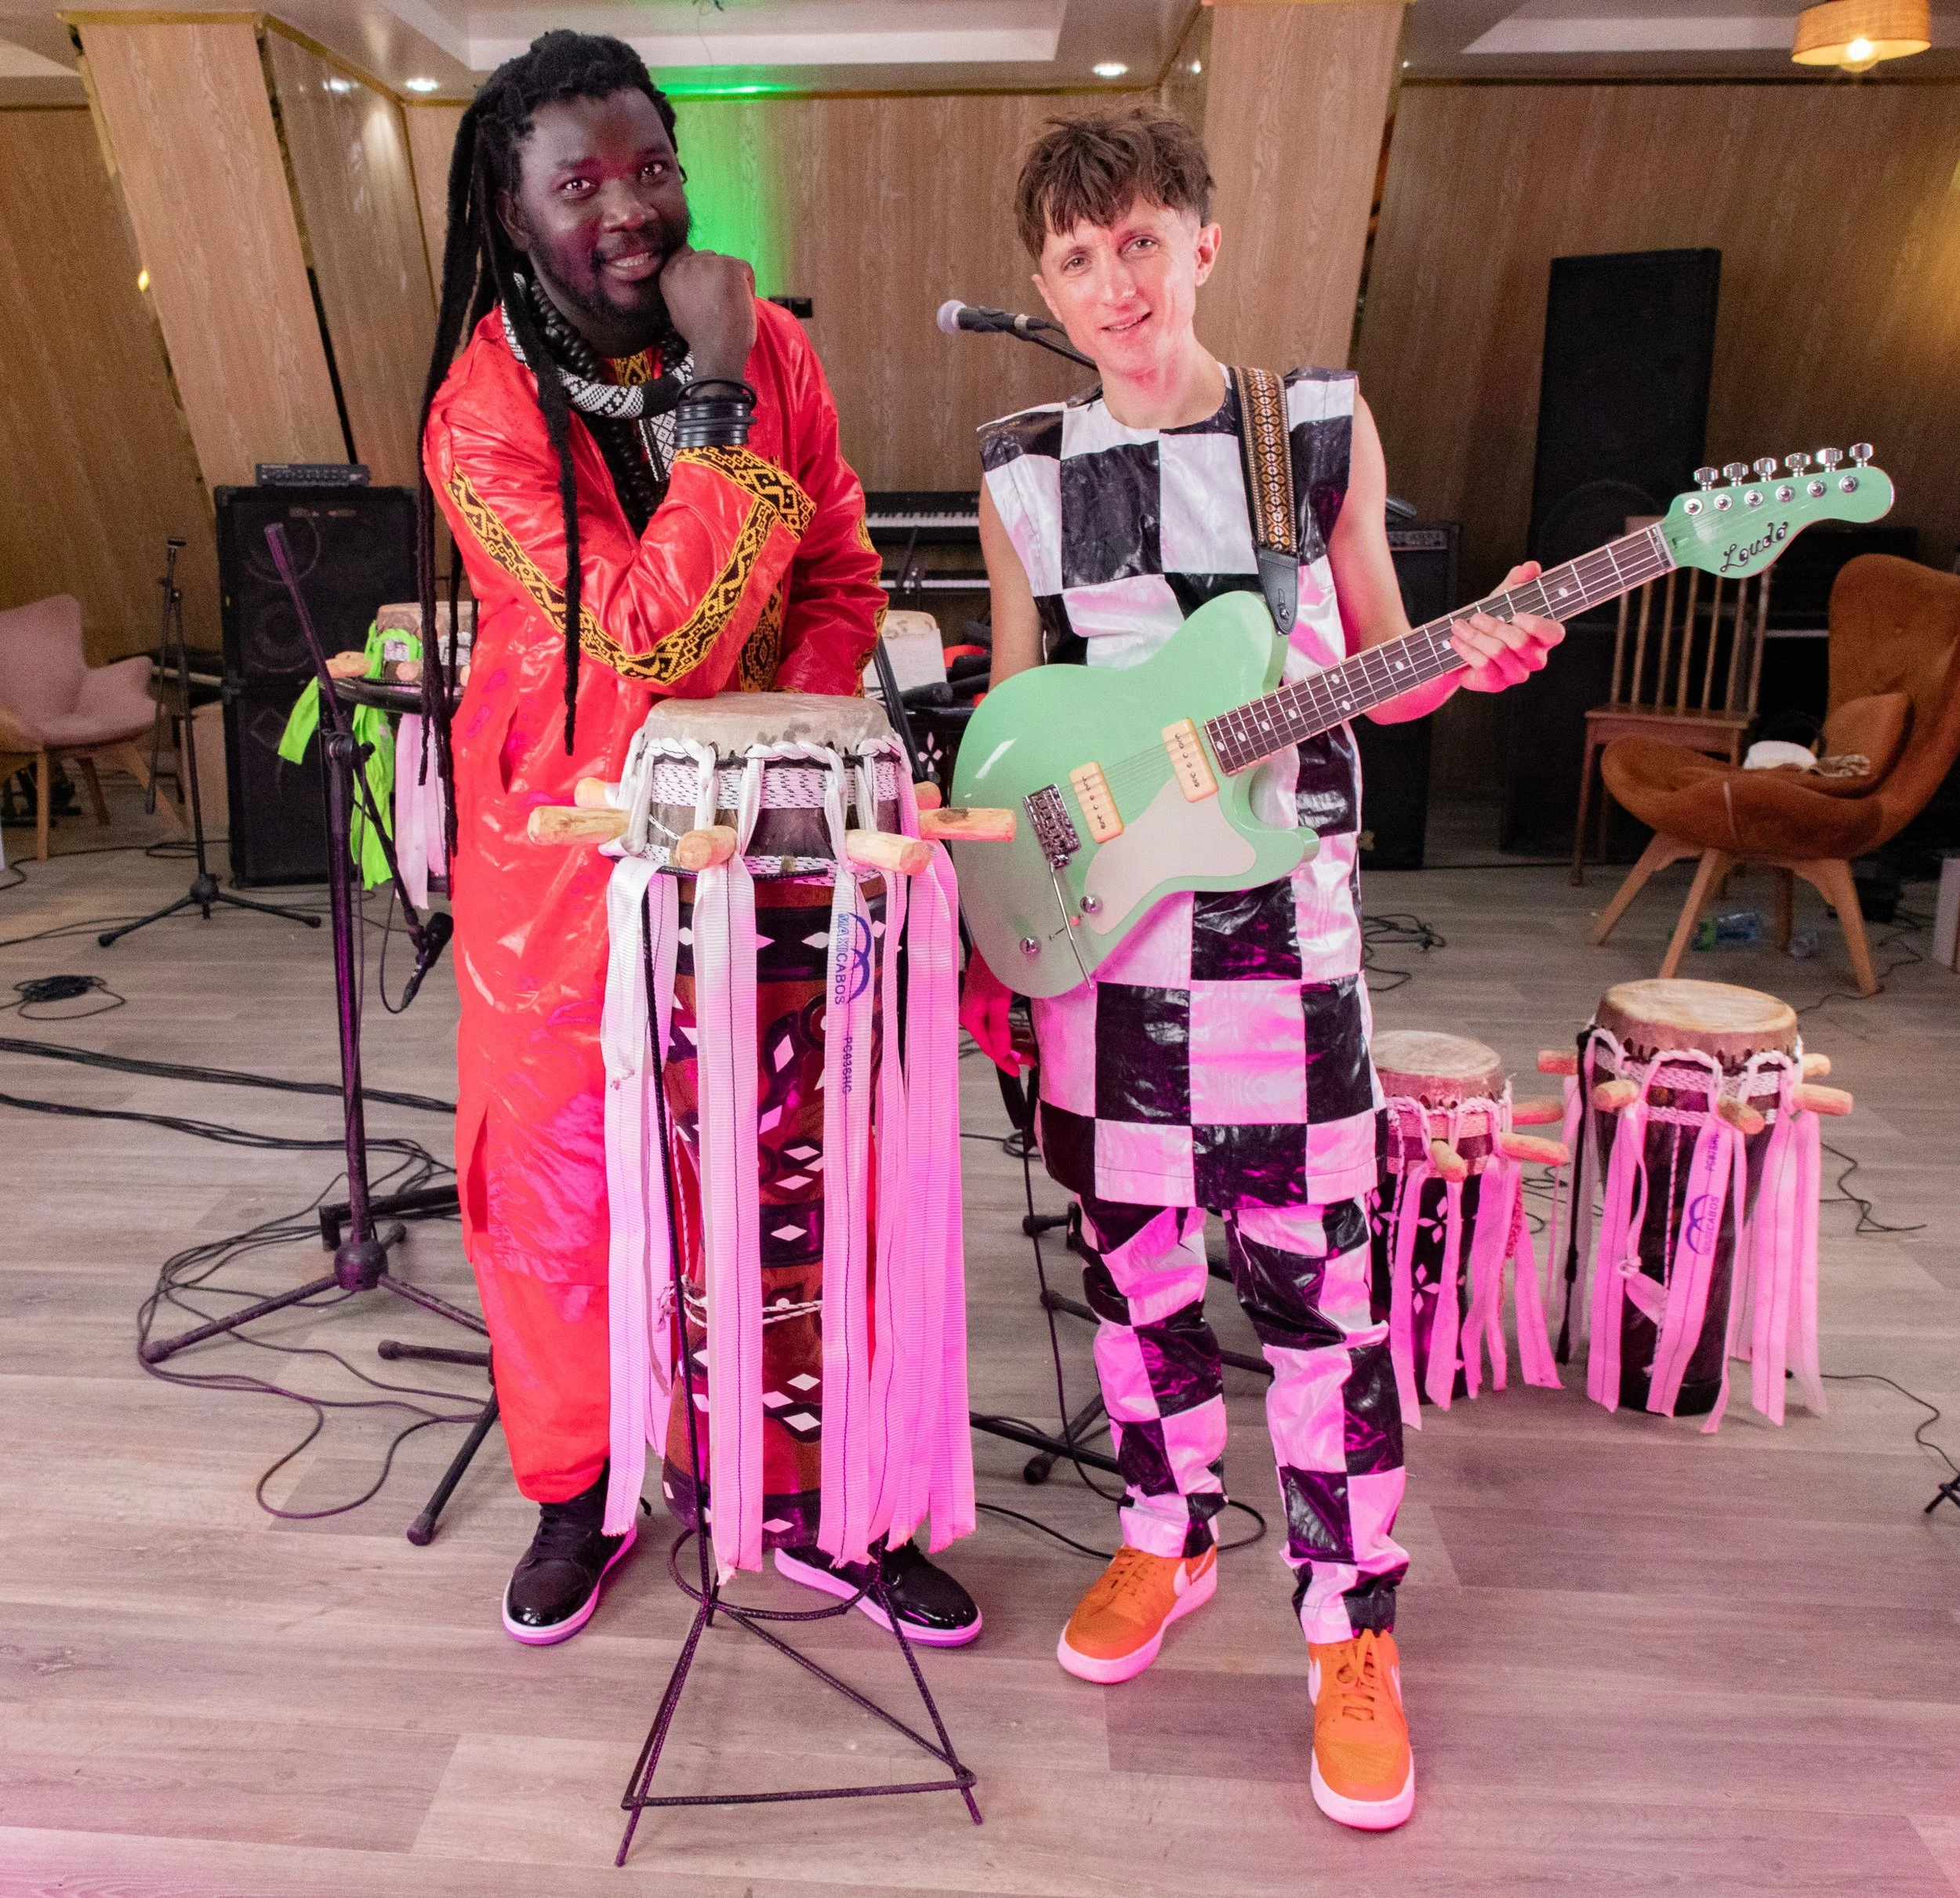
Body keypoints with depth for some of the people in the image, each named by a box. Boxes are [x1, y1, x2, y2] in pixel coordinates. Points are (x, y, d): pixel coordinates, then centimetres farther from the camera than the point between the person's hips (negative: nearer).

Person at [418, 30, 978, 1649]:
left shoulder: (772, 348, 0)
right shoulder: (484, 414, -13)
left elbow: (845, 580, 4)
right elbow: (653, 634, -23)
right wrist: (712, 404, -23)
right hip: (568, 861, -2)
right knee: (556, 1191, 9)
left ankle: (804, 1493, 31)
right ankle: (575, 1491, 36)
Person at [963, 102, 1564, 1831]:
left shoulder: (1326, 428, 2)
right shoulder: (1026, 479, 5)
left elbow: (1373, 671, 8)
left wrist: (1468, 663, -14)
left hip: (1280, 920, -2)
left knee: (1311, 1275, 2)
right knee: (1133, 1253, 12)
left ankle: (1352, 1635, 21)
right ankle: (1169, 1540, 35)